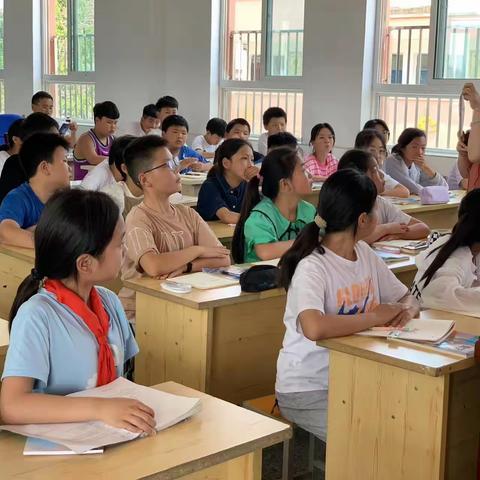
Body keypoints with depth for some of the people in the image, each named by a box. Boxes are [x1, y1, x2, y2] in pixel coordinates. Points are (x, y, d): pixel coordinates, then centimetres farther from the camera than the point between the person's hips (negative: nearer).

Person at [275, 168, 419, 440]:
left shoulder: (364, 253, 4)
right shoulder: (312, 267, -20)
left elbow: (407, 298, 14)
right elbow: (315, 328, -38)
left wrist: (407, 310, -11)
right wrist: (375, 317, -24)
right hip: (307, 388, -7)